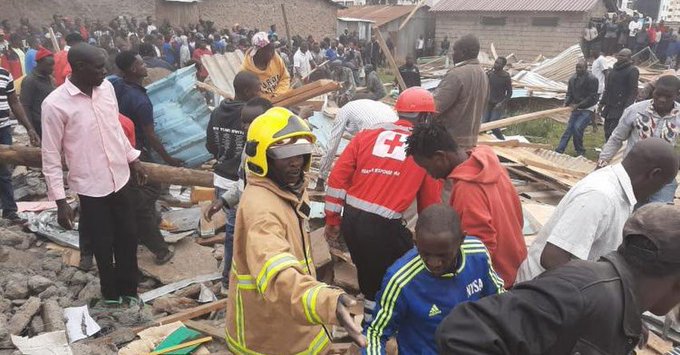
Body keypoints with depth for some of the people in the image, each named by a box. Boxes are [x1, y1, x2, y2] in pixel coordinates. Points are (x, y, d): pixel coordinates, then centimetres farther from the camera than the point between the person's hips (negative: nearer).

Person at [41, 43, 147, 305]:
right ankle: (111, 293, 34)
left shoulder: (106, 88, -1)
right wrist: (60, 201, -13)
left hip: (120, 178, 5)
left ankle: (128, 288, 35)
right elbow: (51, 156, -13)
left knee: (128, 237, 15)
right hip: (91, 186, -5)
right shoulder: (55, 104, -18)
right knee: (103, 244, 11)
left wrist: (133, 159, 17)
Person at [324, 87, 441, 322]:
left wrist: (332, 220, 12)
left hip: (350, 220, 5)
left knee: (369, 270, 27)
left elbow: (338, 177, 3)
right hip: (384, 227, -5)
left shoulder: (366, 136, 7)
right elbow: (430, 202, 7)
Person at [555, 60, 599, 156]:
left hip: (587, 109, -6)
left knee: (577, 127, -18)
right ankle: (559, 150, 4)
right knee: (569, 129, 3)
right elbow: (569, 93, 9)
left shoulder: (592, 79, -17)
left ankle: (580, 151, 0)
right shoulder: (573, 78, 3)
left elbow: (592, 97, -18)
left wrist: (578, 105, -21)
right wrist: (566, 102, -10)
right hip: (576, 109, 6)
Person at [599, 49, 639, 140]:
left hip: (620, 108, -8)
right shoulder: (615, 68, 17)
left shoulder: (632, 71, -7)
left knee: (612, 132, -14)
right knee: (607, 133, 10)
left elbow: (633, 92, -13)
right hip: (609, 107, 8)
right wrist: (602, 102, 20)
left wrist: (627, 108, -20)